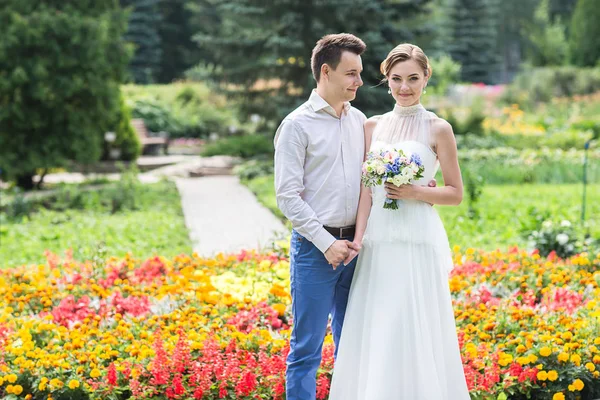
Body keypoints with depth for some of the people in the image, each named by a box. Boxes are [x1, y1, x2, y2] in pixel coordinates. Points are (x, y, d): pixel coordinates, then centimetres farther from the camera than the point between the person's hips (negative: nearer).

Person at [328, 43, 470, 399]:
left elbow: (456, 193, 2)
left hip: (418, 239, -4)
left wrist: (416, 192, -14)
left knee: (414, 332, -3)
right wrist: (358, 239, -6)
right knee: (374, 333, 5)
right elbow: (366, 190, 6)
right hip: (378, 240, 4)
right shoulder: (373, 127, 11)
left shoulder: (438, 129, 0)